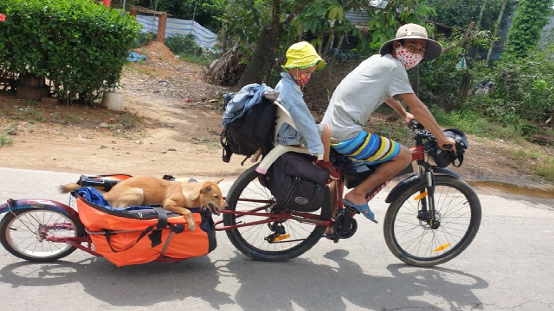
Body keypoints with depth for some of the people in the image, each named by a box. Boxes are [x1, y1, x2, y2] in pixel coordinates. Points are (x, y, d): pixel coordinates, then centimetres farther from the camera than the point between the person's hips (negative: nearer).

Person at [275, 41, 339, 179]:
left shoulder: (284, 84, 10)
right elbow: (302, 118, -29)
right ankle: (325, 163, 8)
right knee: (326, 129, -9)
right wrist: (317, 147, -30)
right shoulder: (290, 89, -24)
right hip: (289, 135, -11)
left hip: (281, 130, 11)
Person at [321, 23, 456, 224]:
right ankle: (357, 195, -1)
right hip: (347, 135, -10)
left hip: (328, 132, 10)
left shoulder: (378, 60, 19)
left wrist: (404, 114, 48)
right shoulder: (394, 66, -8)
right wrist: (443, 139, 1)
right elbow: (417, 108, -8)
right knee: (404, 156, -3)